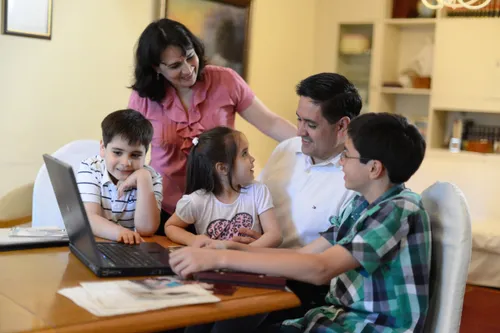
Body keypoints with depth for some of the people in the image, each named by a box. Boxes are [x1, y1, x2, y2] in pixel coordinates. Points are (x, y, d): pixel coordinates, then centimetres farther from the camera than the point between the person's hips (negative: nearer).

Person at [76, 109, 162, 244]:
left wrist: (143, 179, -21)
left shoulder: (151, 178, -4)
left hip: (133, 249, 1)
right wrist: (118, 232, -35)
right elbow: (89, 218, -17)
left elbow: (146, 229, -15)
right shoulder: (90, 168, -5)